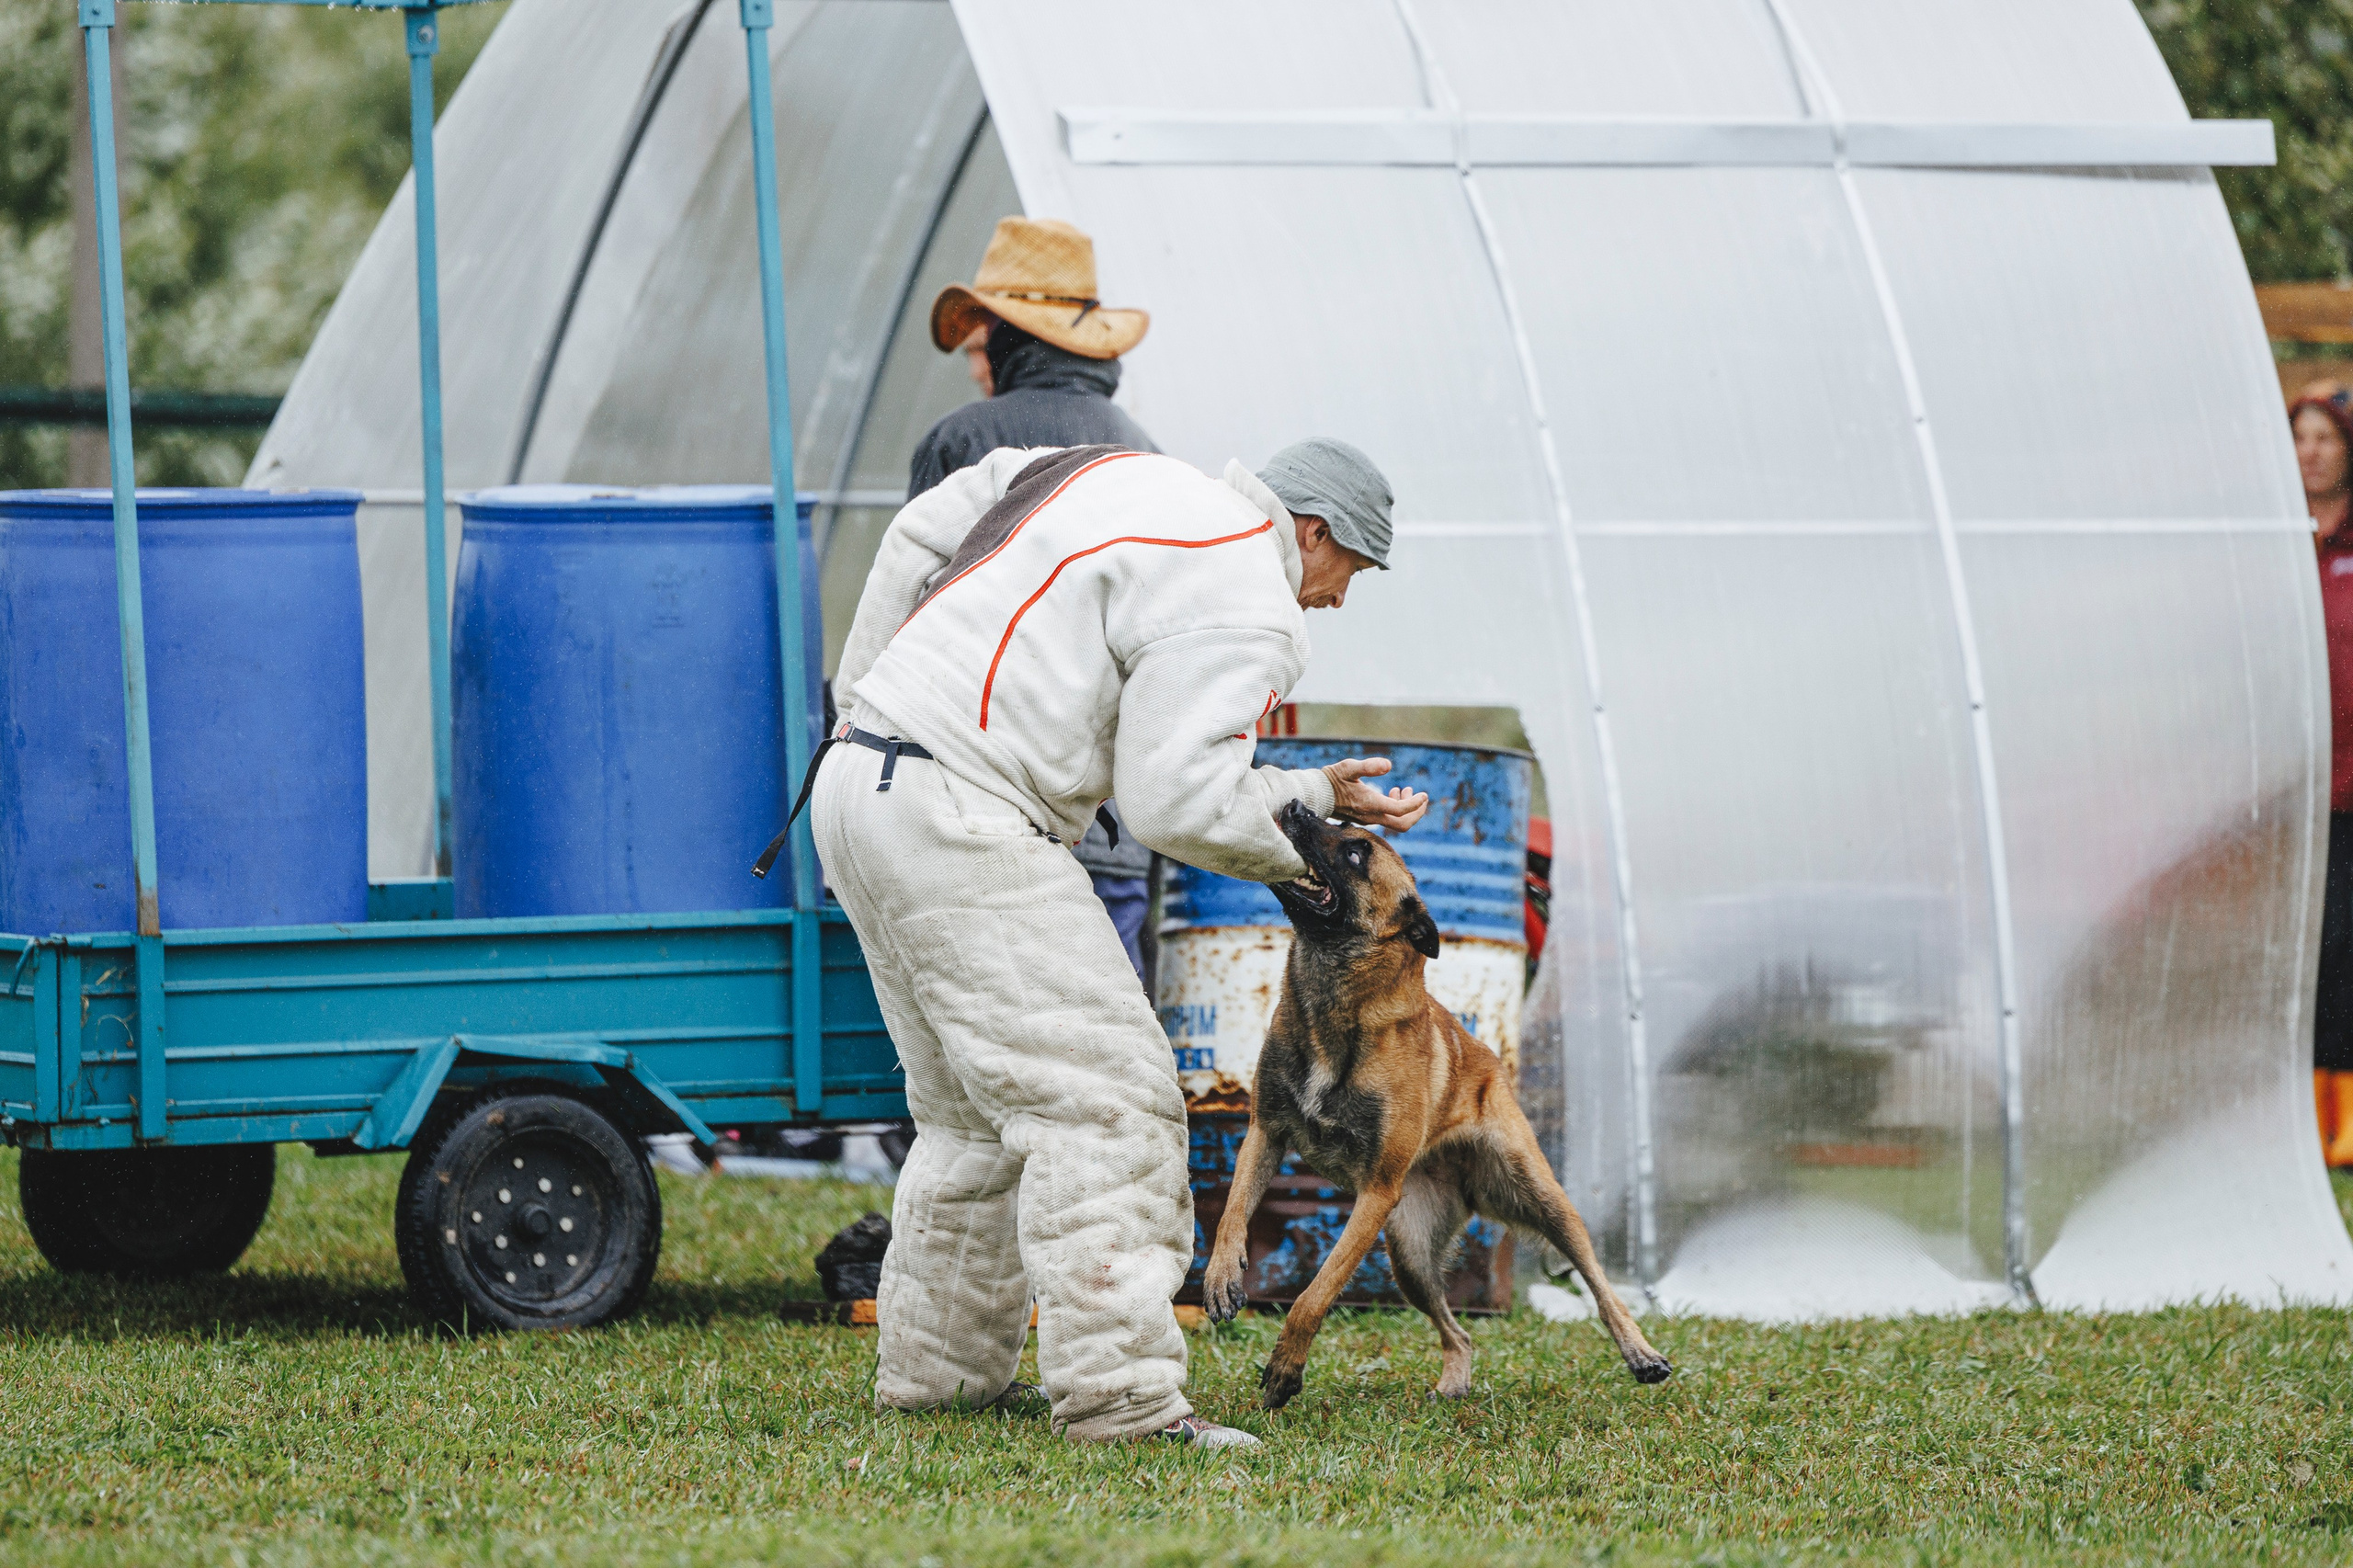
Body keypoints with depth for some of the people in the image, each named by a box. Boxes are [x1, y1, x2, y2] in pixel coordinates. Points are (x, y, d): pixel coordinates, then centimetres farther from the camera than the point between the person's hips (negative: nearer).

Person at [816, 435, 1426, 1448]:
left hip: (860, 783, 10)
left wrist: (863, 699, 28)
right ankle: (1120, 1395, -19)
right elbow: (1182, 804, -16)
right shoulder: (1244, 607, -8)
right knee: (1103, 1098, -12)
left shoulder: (1115, 477, 20)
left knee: (979, 1111, 19)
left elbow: (922, 531, 25)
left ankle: (936, 1368, 24)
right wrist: (1315, 806, 1)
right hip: (956, 817, -10)